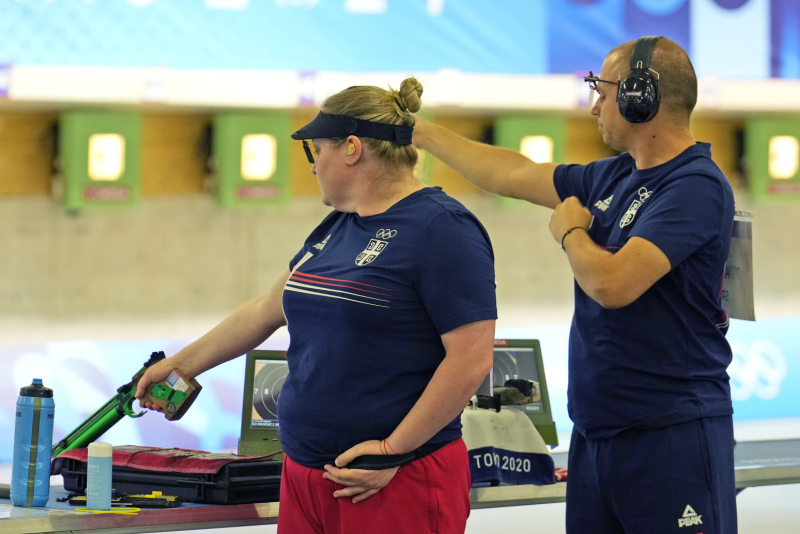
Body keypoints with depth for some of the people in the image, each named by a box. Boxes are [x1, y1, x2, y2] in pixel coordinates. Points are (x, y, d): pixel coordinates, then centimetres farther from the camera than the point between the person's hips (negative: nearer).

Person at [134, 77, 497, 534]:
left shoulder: (441, 227, -12)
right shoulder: (335, 228, 14)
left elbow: (472, 359, -18)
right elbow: (269, 309, 26)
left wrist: (394, 452, -18)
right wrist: (182, 364, 29)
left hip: (396, 481, -8)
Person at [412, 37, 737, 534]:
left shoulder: (696, 186, -15)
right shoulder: (613, 178, 12)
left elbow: (612, 283, -24)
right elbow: (514, 175, 26)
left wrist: (570, 231, -4)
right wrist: (425, 134, 33)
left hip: (671, 435, -8)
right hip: (596, 432, 8)